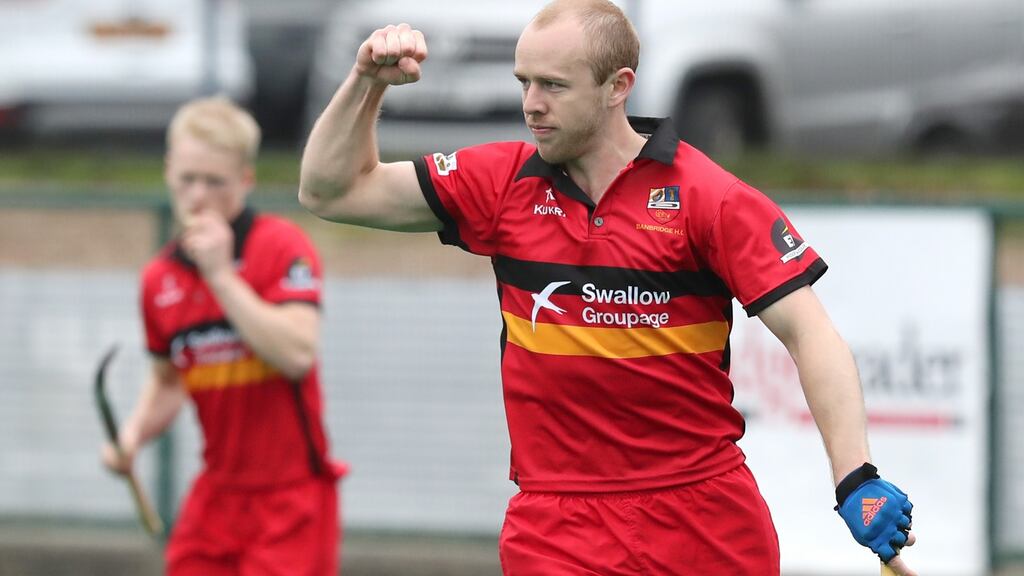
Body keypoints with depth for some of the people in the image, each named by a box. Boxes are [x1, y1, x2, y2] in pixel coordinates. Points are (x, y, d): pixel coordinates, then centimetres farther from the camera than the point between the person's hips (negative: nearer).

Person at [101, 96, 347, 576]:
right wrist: (136, 432, 2)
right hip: (216, 495, 6)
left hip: (290, 496, -6)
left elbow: (297, 355, -24)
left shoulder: (281, 247, -10)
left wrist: (220, 273, -23)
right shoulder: (159, 278, 7)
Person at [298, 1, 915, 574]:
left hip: (711, 522, -2)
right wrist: (368, 82, -3)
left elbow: (810, 335, -9)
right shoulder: (504, 184, 5)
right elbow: (333, 192, 12)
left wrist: (857, 481, -20)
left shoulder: (708, 197, -6)